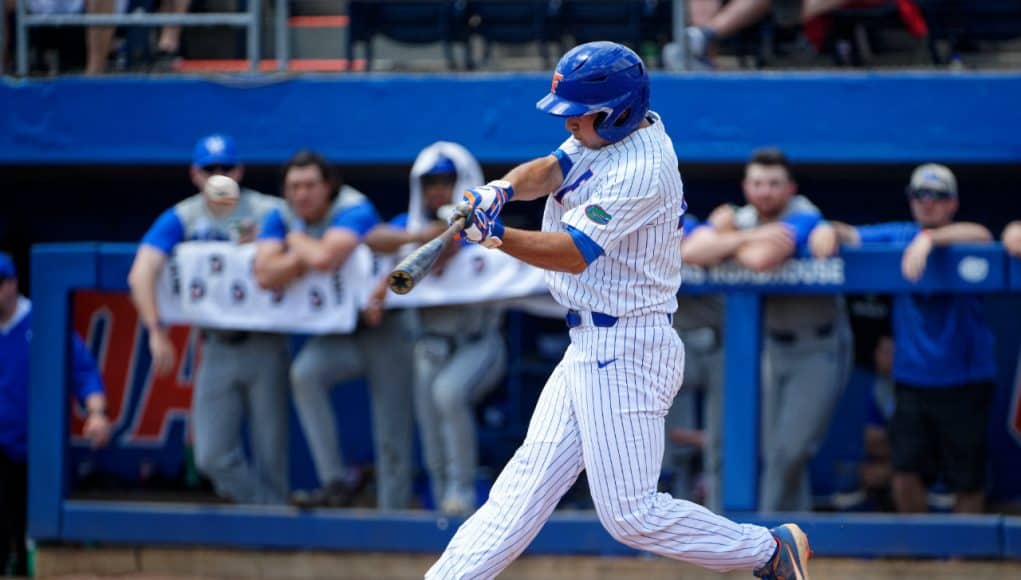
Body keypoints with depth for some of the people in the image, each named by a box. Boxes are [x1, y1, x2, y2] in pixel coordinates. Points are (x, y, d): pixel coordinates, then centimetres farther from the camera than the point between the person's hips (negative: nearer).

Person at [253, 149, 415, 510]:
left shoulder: (354, 211, -17)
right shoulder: (282, 219, -1)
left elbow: (326, 258, -34)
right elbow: (265, 276, -15)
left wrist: (297, 242, -15)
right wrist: (306, 256, -23)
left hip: (382, 330, -4)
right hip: (336, 334, 4)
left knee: (392, 441, -6)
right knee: (304, 373, -29)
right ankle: (336, 480, -24)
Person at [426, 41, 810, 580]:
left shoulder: (642, 170, -22)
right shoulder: (610, 130, 7)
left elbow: (573, 252, -24)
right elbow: (550, 170, -3)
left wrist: (495, 234, -33)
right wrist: (500, 190, -23)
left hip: (625, 352, -10)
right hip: (591, 347, 10)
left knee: (630, 512, -6)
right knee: (531, 474, 10)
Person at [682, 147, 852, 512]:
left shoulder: (803, 218, -17)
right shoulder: (743, 219, 2)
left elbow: (762, 260, -35)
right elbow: (692, 251, -15)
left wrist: (728, 239, -15)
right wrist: (746, 238, -24)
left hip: (820, 348, -7)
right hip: (776, 345, 7)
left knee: (791, 451, -14)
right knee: (774, 454, 6)